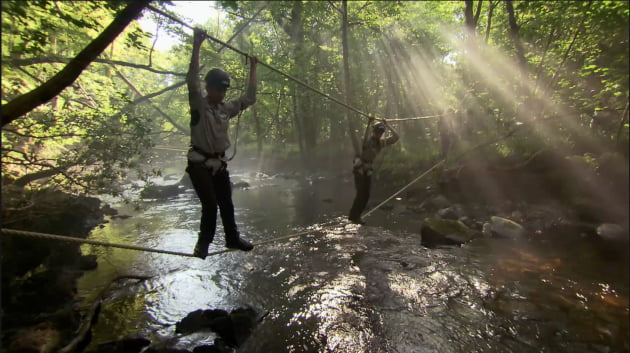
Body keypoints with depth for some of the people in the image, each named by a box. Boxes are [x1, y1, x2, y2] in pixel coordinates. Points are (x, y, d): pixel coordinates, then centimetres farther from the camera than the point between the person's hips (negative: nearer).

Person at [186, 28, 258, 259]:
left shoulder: (227, 108, 8)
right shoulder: (199, 105, -7)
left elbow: (249, 98, 15)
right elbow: (192, 81, -23)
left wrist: (253, 69, 17)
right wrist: (196, 46, -27)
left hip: (219, 163, 6)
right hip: (199, 164, -6)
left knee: (226, 203, 13)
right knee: (210, 204, -11)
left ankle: (232, 238, 30)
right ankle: (203, 243, 10)